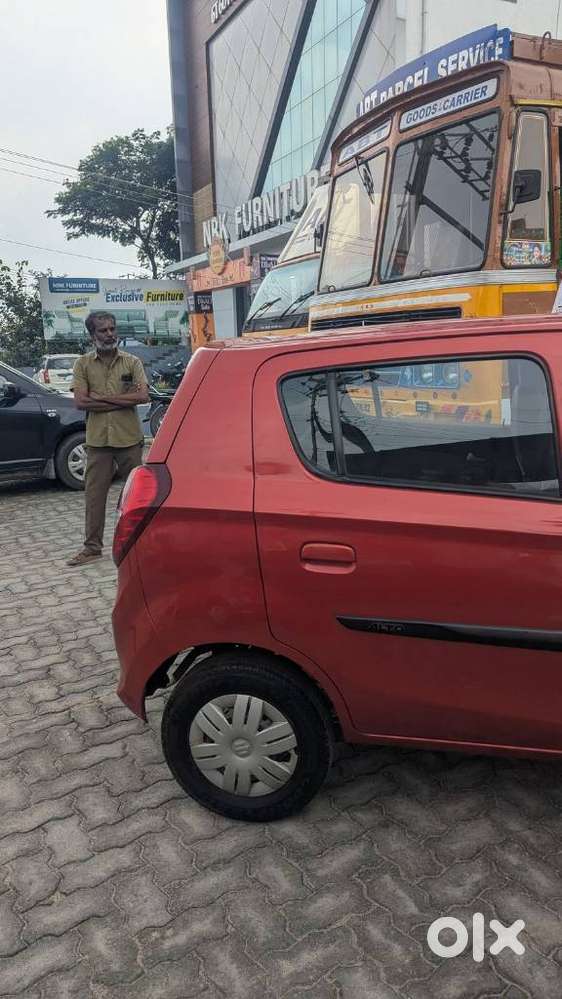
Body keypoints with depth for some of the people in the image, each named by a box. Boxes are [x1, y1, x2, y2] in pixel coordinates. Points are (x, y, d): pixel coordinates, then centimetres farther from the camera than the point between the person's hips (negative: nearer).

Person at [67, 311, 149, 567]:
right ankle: (92, 547, 13)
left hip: (129, 438, 0)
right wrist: (123, 400, -10)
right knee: (95, 494, 4)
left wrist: (102, 398, -11)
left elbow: (143, 396, -10)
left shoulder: (132, 362, 4)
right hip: (97, 440, 1)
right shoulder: (83, 364, 4)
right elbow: (80, 402, -7)